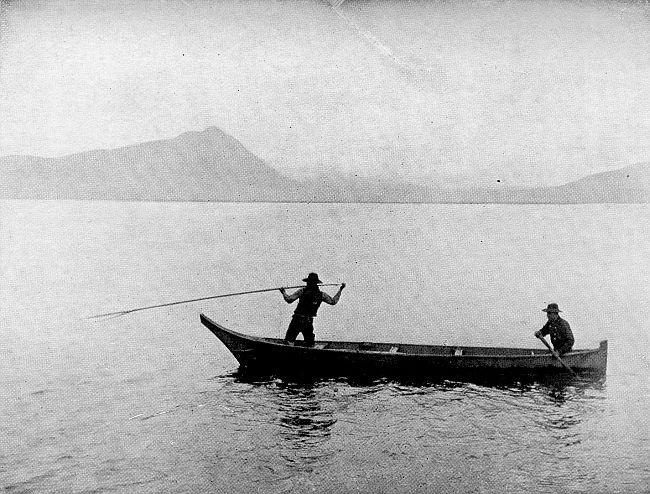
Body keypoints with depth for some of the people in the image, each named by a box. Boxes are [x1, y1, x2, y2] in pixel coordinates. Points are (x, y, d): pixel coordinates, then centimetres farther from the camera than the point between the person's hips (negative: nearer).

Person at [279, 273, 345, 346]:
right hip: (309, 322, 4)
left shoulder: (302, 291, -8)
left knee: (288, 341, -2)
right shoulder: (321, 295, 1)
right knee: (310, 345, 14)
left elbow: (289, 299, -10)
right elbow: (333, 301, 12)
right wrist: (340, 290, 18)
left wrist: (283, 292, 7)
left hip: (297, 320, -4)